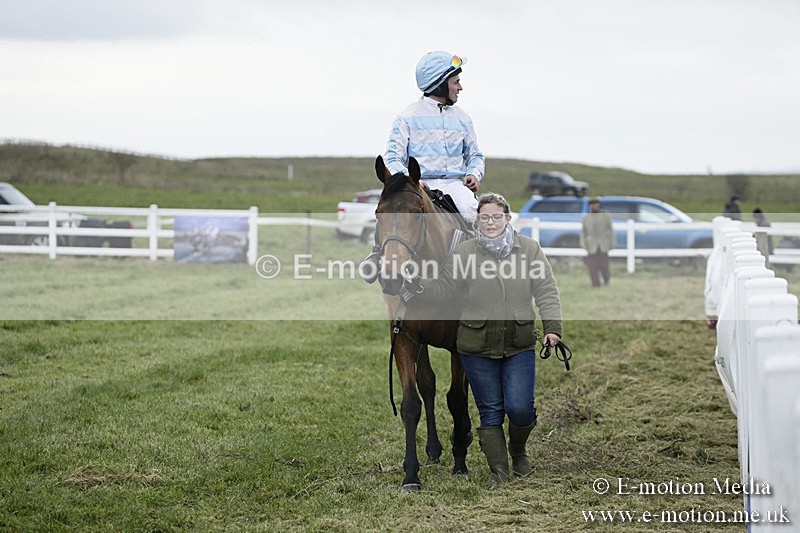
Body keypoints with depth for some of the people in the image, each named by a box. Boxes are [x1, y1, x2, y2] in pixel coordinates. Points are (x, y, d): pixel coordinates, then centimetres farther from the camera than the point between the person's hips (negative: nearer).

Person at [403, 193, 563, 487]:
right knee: (490, 412, 5)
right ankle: (499, 472, 15)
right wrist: (417, 286, -14)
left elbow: (546, 291, 0)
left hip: (520, 344, 0)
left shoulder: (529, 248, 1)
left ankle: (518, 451, 25)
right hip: (478, 347, 0)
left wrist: (552, 326, -10)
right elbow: (442, 289, 4)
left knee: (520, 408, -7)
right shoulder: (463, 252, 0)